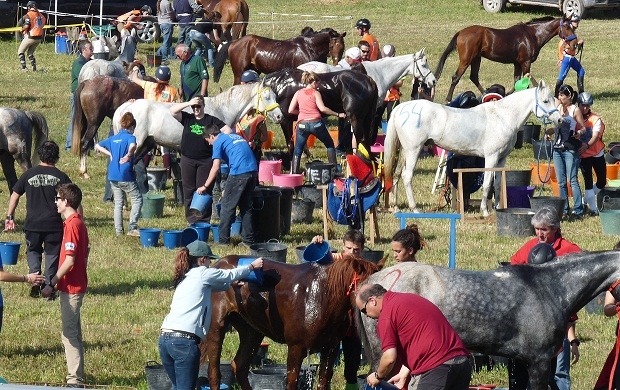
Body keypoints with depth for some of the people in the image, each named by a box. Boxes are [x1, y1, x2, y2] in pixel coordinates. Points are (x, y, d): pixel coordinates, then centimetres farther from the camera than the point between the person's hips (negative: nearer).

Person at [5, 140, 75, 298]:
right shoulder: (61, 177, -2)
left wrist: (10, 217, 14)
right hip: (54, 224, -1)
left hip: (32, 223, 1)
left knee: (33, 251, 19)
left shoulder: (29, 174, 1)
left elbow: (15, 195, 6)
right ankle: (49, 286, 7)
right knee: (52, 254, 11)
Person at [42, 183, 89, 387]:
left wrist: (52, 285, -18)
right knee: (73, 333, 15)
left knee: (69, 334, -7)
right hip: (76, 285, 10)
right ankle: (77, 377, 20)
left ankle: (75, 380, -5)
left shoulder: (72, 225, -18)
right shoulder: (78, 222, 11)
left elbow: (69, 261, -22)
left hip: (71, 288, -10)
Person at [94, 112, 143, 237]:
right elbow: (132, 146, -32)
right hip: (126, 176, -6)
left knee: (118, 203, 14)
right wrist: (129, 156, -19)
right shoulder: (130, 137, -8)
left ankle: (118, 230, 12)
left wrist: (110, 154, 13)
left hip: (113, 176, 6)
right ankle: (132, 228, -8)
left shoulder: (113, 138, 12)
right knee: (137, 200, 2)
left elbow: (97, 146, 21)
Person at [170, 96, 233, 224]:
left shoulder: (211, 120, 3)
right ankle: (191, 219, 11)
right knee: (189, 190, 5)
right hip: (187, 159, 2)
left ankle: (204, 219, 0)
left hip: (205, 160, -2)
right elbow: (173, 111, -6)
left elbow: (228, 131, 2)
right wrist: (188, 103, -11)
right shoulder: (187, 118, 7)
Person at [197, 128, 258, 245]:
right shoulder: (236, 136, 27)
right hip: (253, 170, 7)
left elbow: (216, 168, -4)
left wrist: (205, 186, 3)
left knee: (228, 206, 4)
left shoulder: (218, 142, 4)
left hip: (238, 173, -7)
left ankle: (224, 240, 6)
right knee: (246, 207, 17)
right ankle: (248, 239, 17)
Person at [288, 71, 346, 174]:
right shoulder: (315, 93, -1)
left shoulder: (298, 93, 8)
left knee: (298, 150, 14)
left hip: (302, 124, 2)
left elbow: (291, 110, 5)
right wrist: (337, 114, -7)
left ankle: (294, 173, 2)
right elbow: (322, 108, -14)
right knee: (330, 145, 18)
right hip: (316, 123, -2)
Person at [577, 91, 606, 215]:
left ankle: (586, 200, 32)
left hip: (597, 154, 1)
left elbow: (595, 136, -23)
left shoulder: (596, 119, -9)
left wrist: (587, 145, -42)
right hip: (583, 155, -1)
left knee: (602, 182, 9)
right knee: (588, 181, -8)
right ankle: (593, 208, -4)